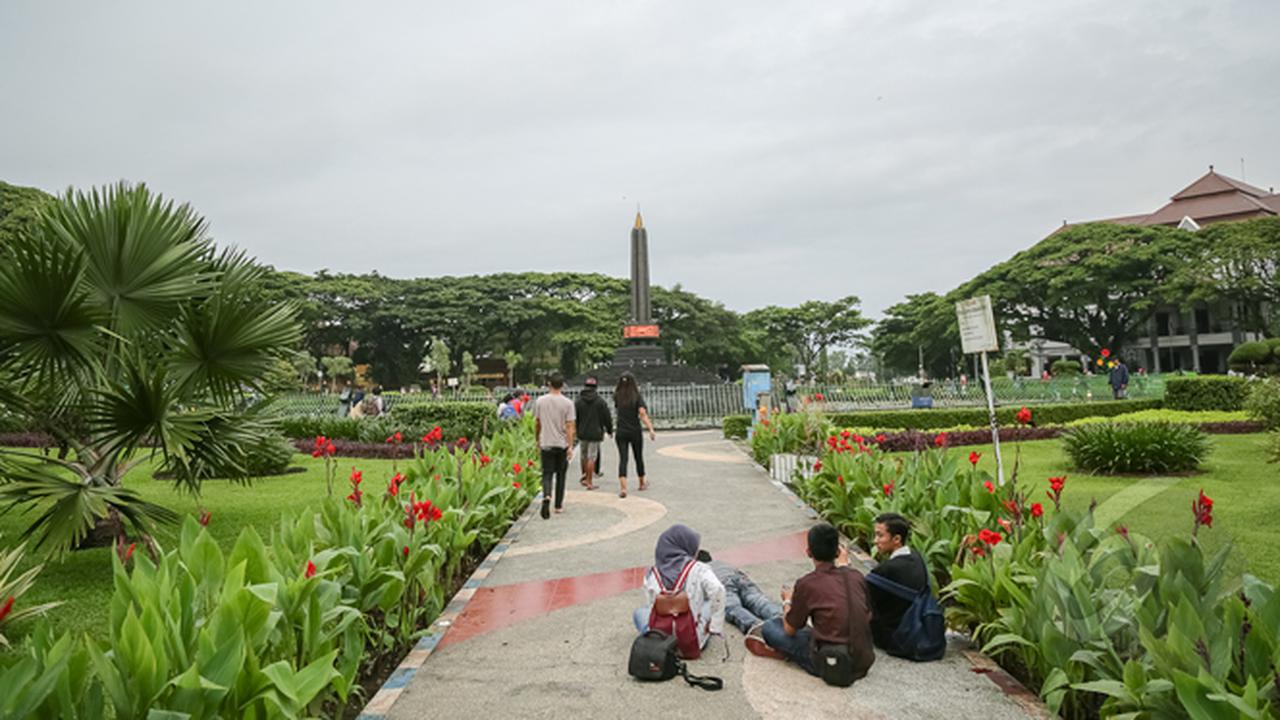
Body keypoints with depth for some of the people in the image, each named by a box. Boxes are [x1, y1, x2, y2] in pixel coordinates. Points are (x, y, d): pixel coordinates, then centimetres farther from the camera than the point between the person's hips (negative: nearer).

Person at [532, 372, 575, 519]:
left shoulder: (540, 401, -1)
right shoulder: (567, 403, -9)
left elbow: (537, 423, 9)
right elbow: (569, 426, -11)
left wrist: (537, 440, 22)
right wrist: (570, 446, -8)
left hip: (546, 444, 1)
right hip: (562, 444, -1)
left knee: (547, 474, 3)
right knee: (560, 474, 13)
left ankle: (546, 496, -25)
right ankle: (559, 505, 20)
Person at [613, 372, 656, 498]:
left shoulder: (617, 396, -1)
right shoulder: (637, 396, -9)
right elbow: (642, 414, -19)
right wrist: (651, 429, -22)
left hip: (621, 432, 1)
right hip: (635, 432, -1)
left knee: (623, 459, -3)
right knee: (639, 458, 17)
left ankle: (623, 487, -19)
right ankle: (642, 483, 35)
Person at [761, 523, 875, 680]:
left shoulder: (807, 584, -10)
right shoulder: (857, 577, 3)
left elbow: (790, 629, 2)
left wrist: (787, 602, 22)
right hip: (864, 663, 6)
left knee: (769, 626, 5)